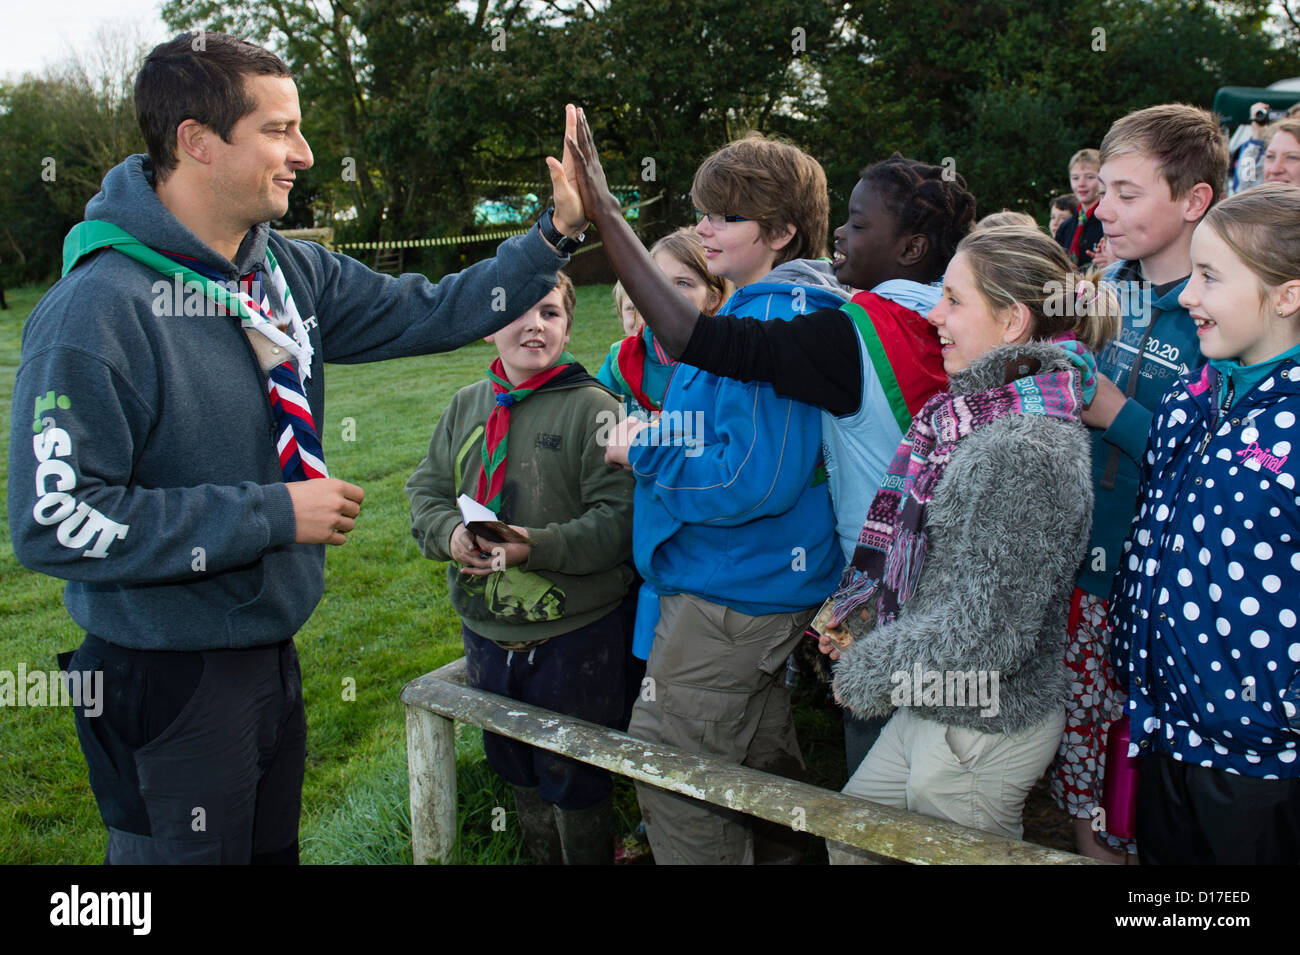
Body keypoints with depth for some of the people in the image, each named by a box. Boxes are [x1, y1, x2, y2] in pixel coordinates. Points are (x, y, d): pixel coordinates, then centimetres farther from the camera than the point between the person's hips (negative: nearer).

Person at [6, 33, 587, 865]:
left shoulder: (294, 273, 0)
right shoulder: (98, 311, -23)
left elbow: (432, 313, 7)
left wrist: (557, 233, -3)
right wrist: (275, 513, -24)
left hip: (273, 651, 8)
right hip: (168, 679, -7)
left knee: (275, 843, 25)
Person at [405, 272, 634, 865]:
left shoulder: (593, 408, -13)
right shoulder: (466, 406, 5)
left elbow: (620, 517, -18)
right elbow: (426, 489, 8)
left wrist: (539, 546, -29)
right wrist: (450, 532, -13)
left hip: (574, 636, -6)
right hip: (485, 630, 6)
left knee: (573, 781, 11)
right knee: (515, 769, 24)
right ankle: (542, 858, 47)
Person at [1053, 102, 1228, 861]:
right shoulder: (1109, 287, 5)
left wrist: (1115, 413, -22)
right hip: (1080, 556, 6)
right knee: (1076, 722, 19)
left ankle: (1126, 842, 31)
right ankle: (1083, 831, 39)